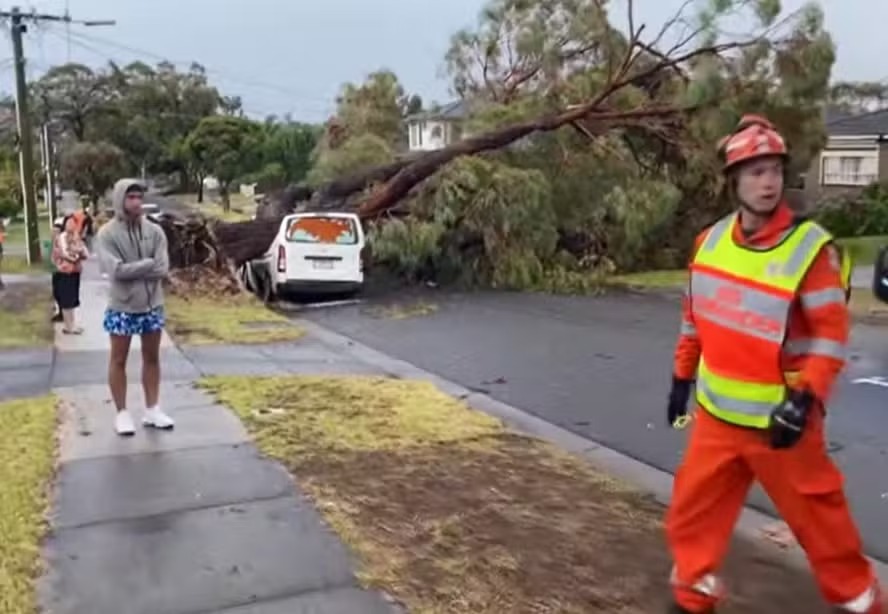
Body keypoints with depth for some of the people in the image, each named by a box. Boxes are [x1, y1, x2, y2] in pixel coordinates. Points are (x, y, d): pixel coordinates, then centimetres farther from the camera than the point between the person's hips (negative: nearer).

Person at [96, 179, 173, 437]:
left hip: (152, 305, 4)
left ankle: (152, 409, 22)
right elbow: (115, 270, -20)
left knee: (152, 358, 11)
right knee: (118, 360, 6)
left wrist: (132, 269, -15)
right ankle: (122, 413, 17)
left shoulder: (154, 231, 0)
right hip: (122, 307, -3)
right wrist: (148, 264, -15)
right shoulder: (107, 234, -9)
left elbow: (163, 269, -9)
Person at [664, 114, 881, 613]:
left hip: (779, 417, -5)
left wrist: (806, 399, -24)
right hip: (717, 412, 5)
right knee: (692, 507, 11)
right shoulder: (712, 240, 2)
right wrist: (683, 377, 15)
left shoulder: (811, 248, -15)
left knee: (817, 516, 8)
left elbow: (831, 333, -15)